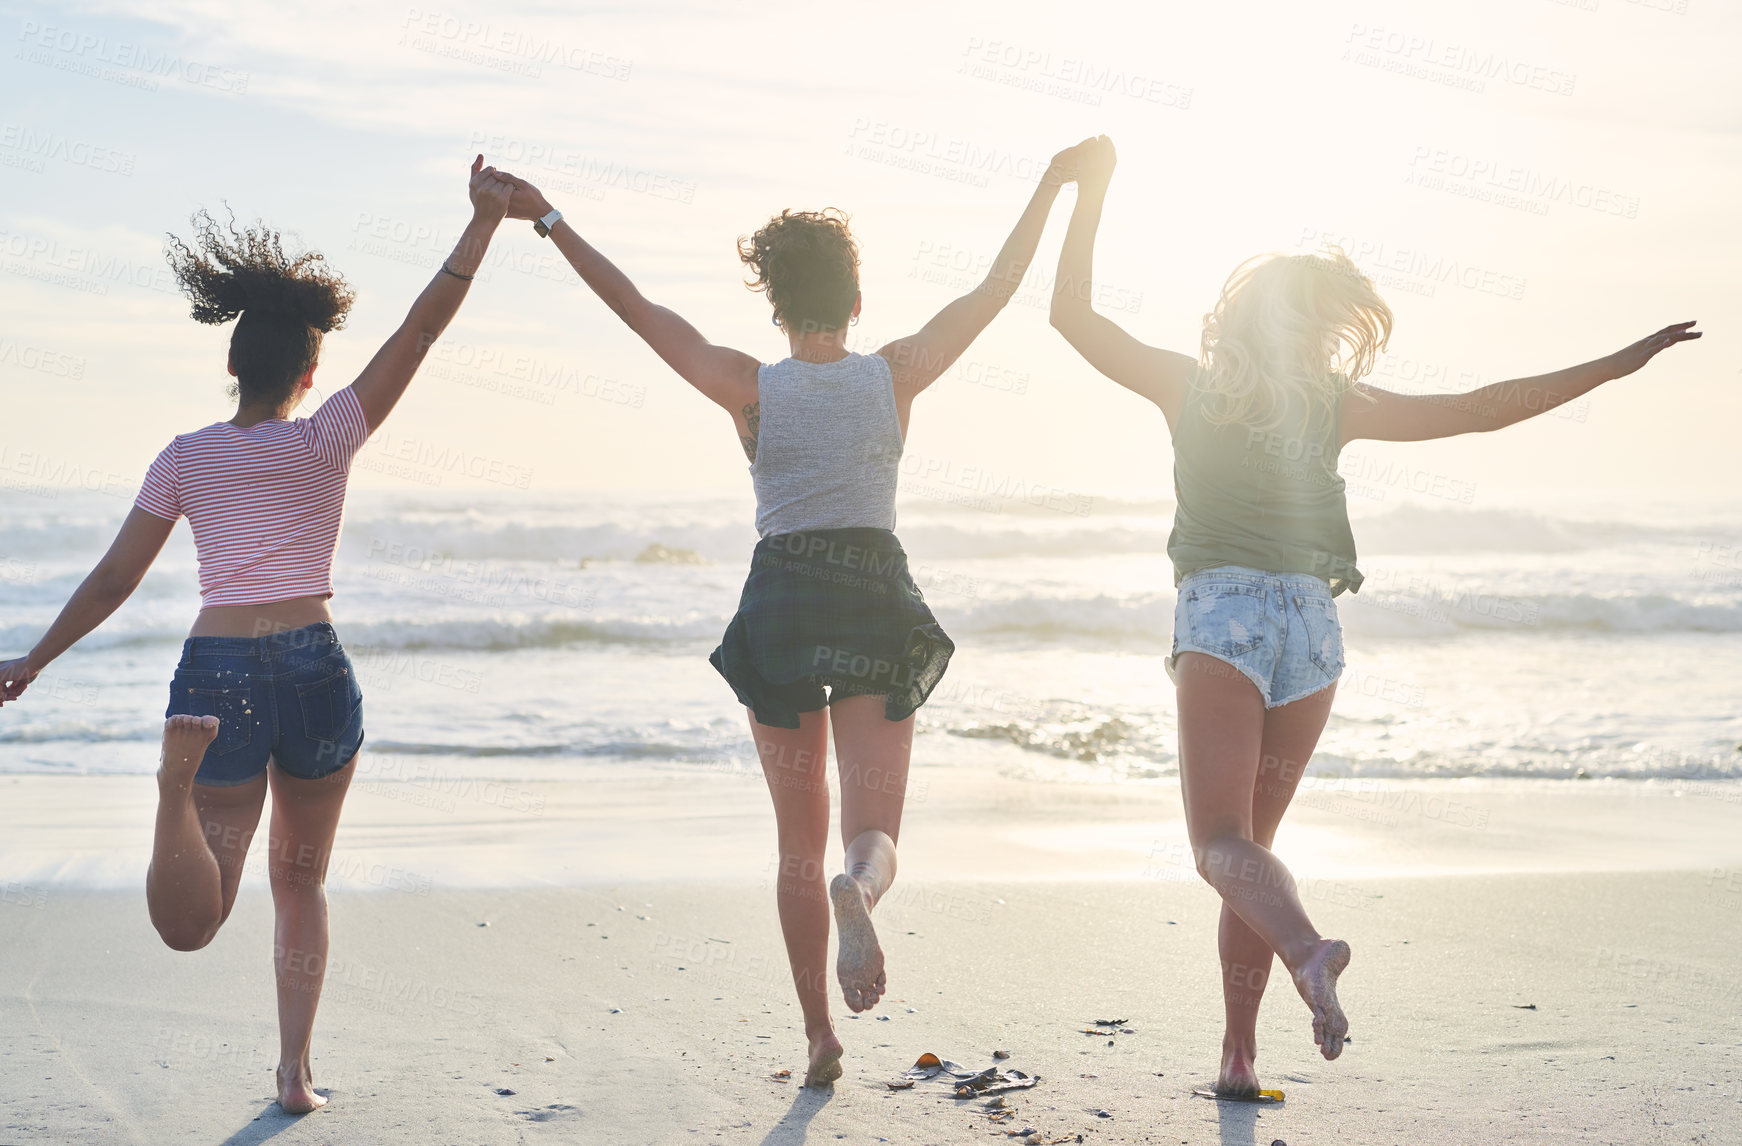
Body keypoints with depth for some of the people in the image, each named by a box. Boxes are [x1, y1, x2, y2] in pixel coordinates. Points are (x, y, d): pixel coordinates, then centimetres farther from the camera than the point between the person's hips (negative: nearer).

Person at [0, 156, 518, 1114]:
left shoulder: (186, 458, 5)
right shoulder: (326, 441, 1)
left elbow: (114, 579, 6)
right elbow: (419, 330, -2)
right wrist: (483, 222, -2)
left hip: (219, 673, 0)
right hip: (316, 674, 0)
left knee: (195, 916, -5)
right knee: (301, 881, 19)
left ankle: (180, 781, -36)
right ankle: (295, 1070, 15)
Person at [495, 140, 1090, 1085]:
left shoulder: (752, 389, -4)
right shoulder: (895, 376, -1)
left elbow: (637, 310, -5)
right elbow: (995, 291, 4)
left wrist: (549, 220, 0)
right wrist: (1052, 186, 11)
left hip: (779, 606, 0)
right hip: (875, 603, 0)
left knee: (799, 846, 13)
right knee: (871, 833, -2)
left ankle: (819, 1037, 14)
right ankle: (858, 889, -39)